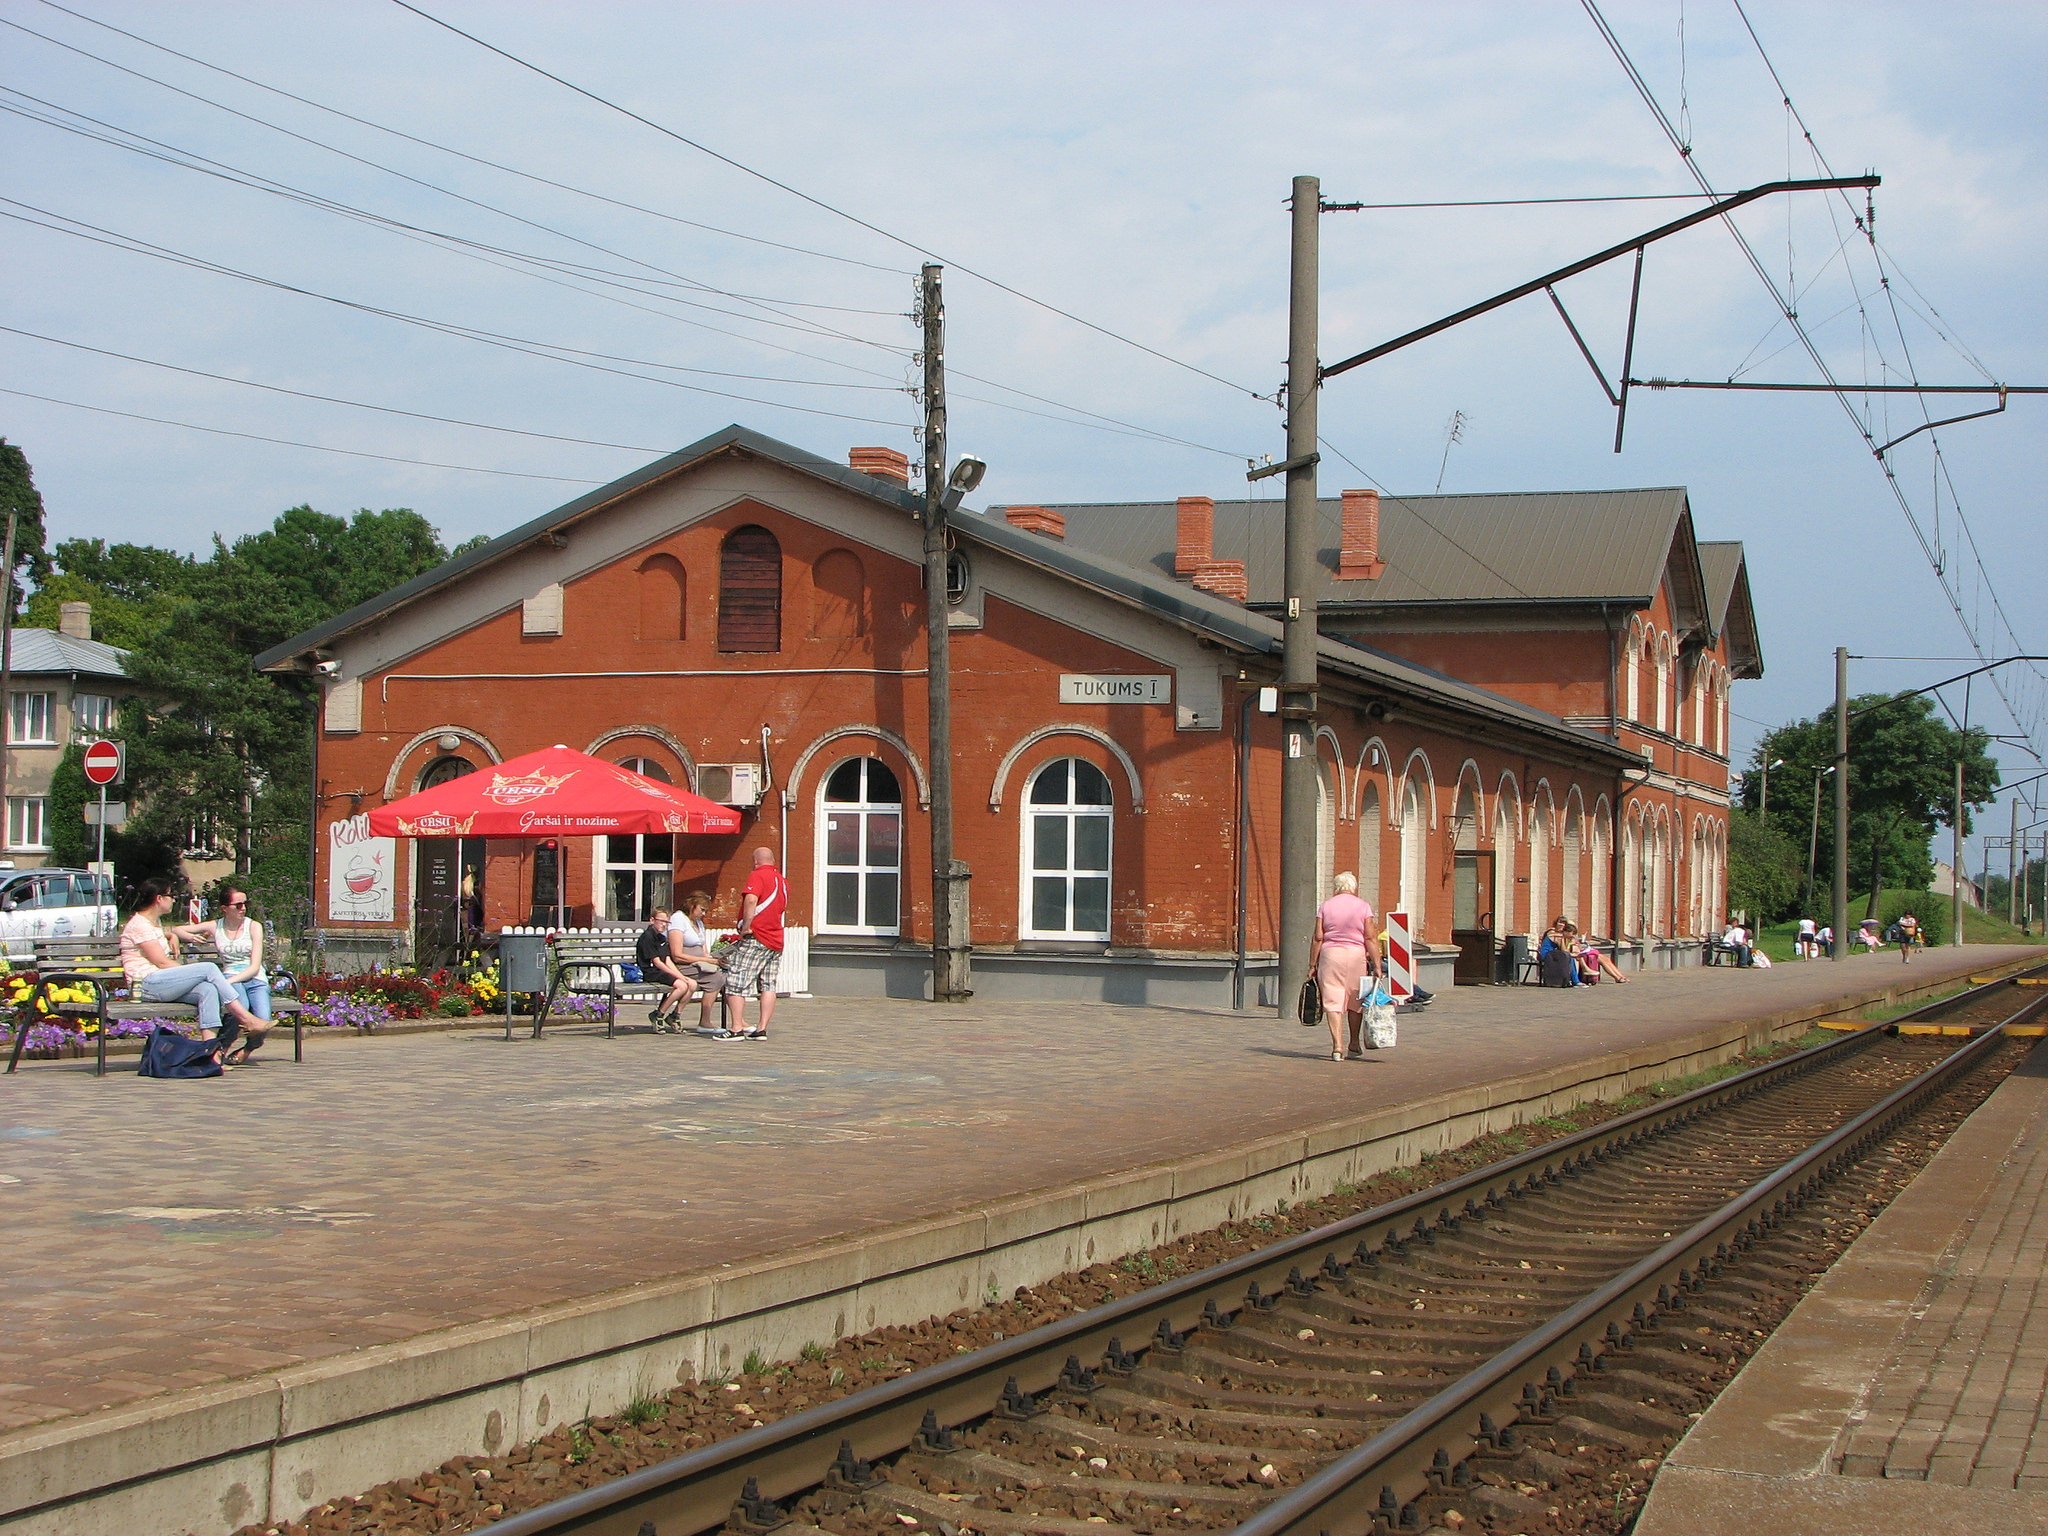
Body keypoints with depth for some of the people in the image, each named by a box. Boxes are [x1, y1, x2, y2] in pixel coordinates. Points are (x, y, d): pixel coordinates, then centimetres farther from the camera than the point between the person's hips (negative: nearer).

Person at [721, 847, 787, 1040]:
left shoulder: (758, 876, -8)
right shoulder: (782, 881, 17)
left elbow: (751, 900, -24)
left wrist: (746, 927, -20)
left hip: (755, 938, -8)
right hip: (776, 941, 8)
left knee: (735, 982, -4)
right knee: (768, 986, 6)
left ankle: (737, 1028, -8)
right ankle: (762, 1029, 2)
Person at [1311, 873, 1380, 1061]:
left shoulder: (1325, 906, 3)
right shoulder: (1363, 906, 2)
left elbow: (1318, 938, 0)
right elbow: (1370, 938, -4)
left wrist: (1312, 965, 6)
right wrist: (1376, 965, -3)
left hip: (1330, 954, 0)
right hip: (1356, 954, 1)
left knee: (1333, 1001, -1)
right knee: (1355, 1001, 14)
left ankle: (1337, 1045, -12)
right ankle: (1354, 1044, 25)